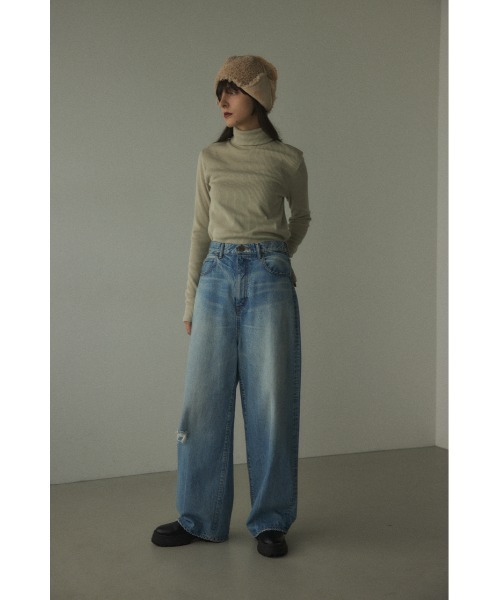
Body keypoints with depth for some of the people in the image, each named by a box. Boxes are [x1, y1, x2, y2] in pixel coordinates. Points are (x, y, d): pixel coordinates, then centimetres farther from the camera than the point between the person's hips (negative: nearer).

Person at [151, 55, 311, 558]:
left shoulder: (288, 159, 4)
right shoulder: (211, 159, 11)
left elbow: (301, 216, 21)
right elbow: (200, 229, 12)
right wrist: (191, 299, 9)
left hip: (268, 280, -2)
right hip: (217, 276, 3)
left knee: (270, 399, 1)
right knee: (205, 398, 3)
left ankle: (270, 521, 16)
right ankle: (200, 518, 17)